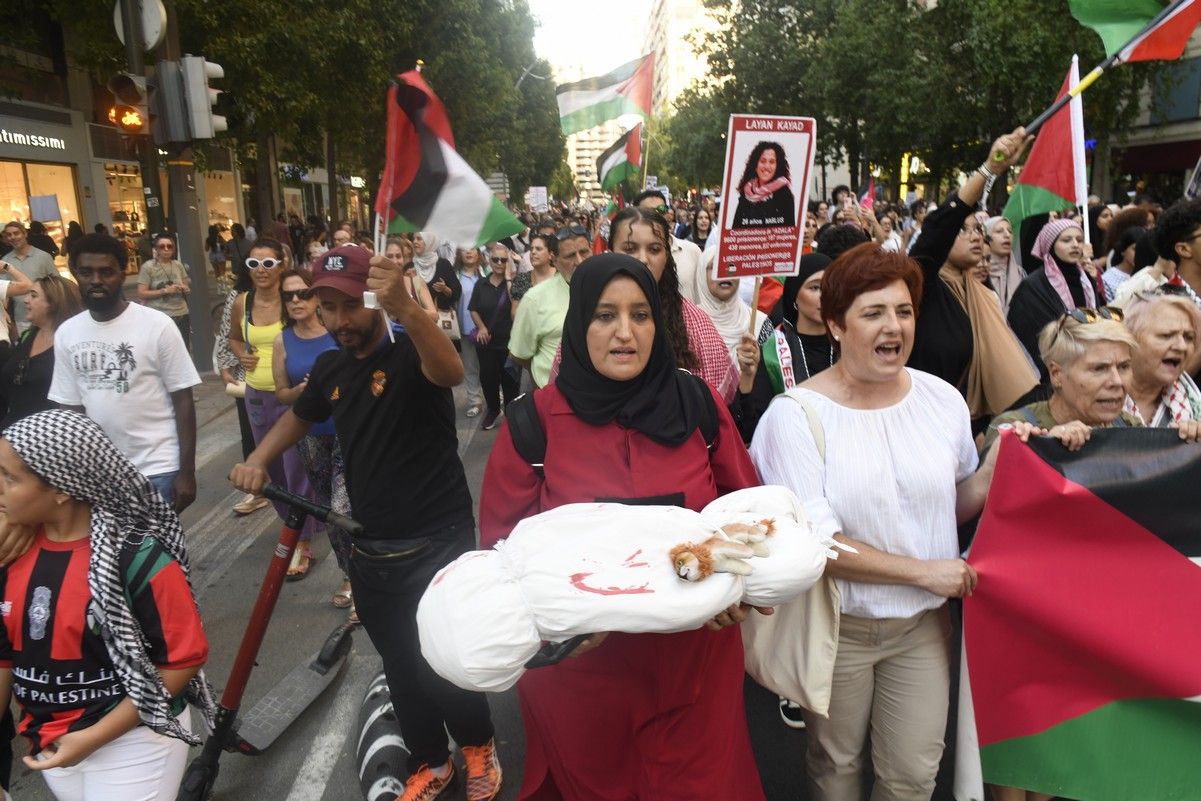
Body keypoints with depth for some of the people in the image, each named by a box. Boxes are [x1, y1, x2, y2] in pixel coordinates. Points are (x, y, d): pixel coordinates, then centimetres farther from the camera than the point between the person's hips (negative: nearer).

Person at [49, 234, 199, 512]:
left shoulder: (157, 325, -10)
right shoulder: (66, 334, 3)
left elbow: (183, 401, -8)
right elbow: (72, 407, 10)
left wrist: (187, 471, -10)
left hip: (158, 468, -4)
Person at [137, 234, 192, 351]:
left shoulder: (178, 265, 8)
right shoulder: (148, 266, -4)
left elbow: (188, 289, 18)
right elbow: (141, 294, -7)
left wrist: (185, 289, -6)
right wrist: (165, 290, -17)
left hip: (182, 315, 4)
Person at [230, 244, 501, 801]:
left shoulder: (409, 354, -16)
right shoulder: (329, 368, 4)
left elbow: (451, 372, -41)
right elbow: (299, 416, 25)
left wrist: (406, 309, -59)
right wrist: (258, 459, 7)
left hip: (437, 544, -6)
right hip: (370, 549, 6)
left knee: (442, 665, -4)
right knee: (402, 668, 17)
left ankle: (479, 745, 27)